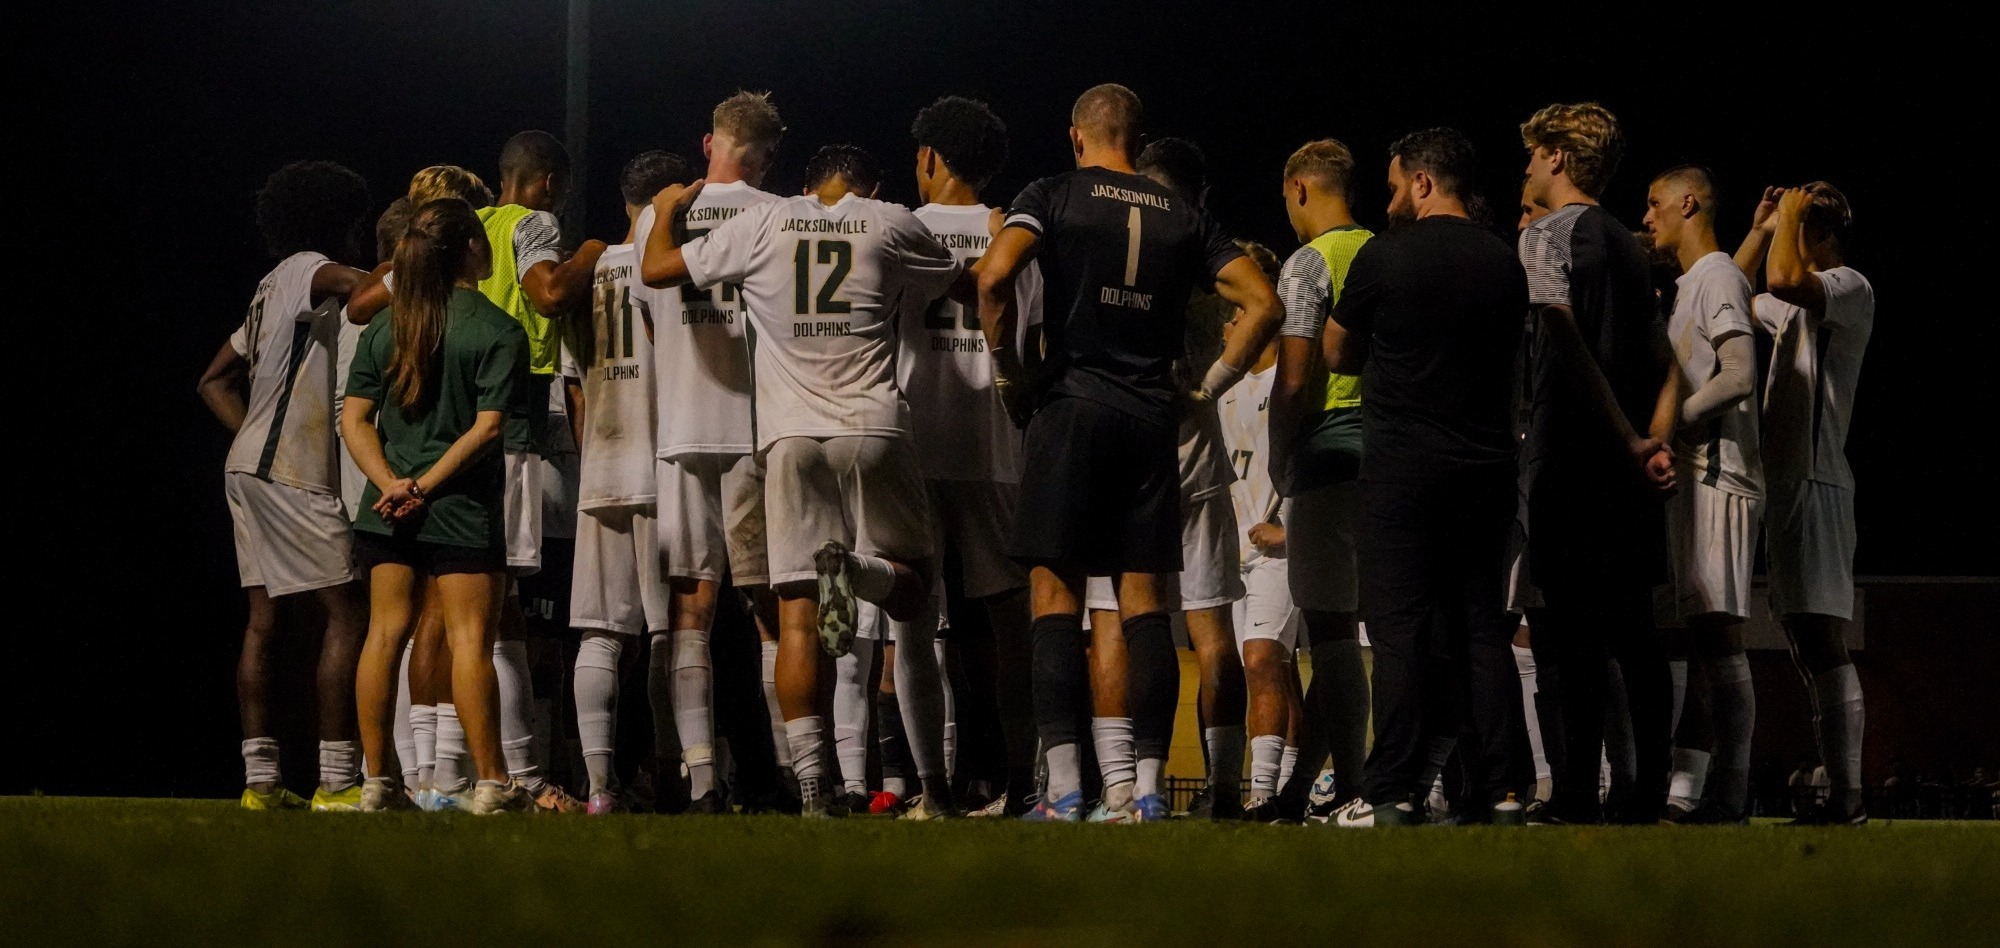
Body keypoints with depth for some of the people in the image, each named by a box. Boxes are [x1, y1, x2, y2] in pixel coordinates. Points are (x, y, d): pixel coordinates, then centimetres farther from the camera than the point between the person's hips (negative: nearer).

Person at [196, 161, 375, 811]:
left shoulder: (272, 291, 23)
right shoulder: (306, 269, -4)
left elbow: (215, 379, 27)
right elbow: (348, 281, -29)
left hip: (251, 464, 10)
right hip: (291, 474, -10)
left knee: (265, 621, 6)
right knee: (348, 613, -10)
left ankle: (260, 779, 3)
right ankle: (336, 780, -14)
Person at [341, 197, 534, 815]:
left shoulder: (385, 326, 8)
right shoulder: (498, 330, -8)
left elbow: (355, 418, 2)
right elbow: (487, 427, -15)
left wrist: (391, 482, -7)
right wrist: (426, 485, -12)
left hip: (389, 505, 5)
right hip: (463, 505, -5)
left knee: (385, 633, 8)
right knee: (470, 638, -3)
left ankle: (378, 781, 8)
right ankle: (491, 784, -3)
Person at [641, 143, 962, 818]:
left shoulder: (762, 224, 7)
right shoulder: (892, 225, 6)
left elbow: (659, 268, 15)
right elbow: (959, 282, 23)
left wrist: (665, 211, 34)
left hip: (789, 433, 1)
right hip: (872, 431, -1)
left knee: (797, 615, -1)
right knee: (910, 589, 13)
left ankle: (811, 782, -12)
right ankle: (853, 568, -24)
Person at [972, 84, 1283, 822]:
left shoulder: (1054, 197, 2)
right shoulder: (1183, 217, 13)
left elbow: (995, 276, -15)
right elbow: (1263, 305, 7)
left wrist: (1007, 370, -3)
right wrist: (1210, 386, 13)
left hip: (1071, 407, -3)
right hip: (1151, 417, 3)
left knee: (1056, 590, -2)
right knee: (1142, 594, 6)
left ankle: (1064, 787, -10)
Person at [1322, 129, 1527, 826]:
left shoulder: (1384, 257, -6)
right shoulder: (1505, 265, 7)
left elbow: (1338, 354, 6)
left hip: (1403, 462, -4)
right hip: (1486, 466, 5)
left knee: (1399, 630, -5)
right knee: (1482, 628, 7)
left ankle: (1393, 793, -11)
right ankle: (1494, 788, 3)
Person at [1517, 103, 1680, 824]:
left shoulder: (1544, 238, -6)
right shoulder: (1628, 246, 18)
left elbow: (1568, 346, -17)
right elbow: (1664, 362, 15)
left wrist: (1628, 442, -16)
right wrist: (1655, 440, 5)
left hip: (1568, 457, -7)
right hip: (1627, 466, 7)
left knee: (1568, 630, -8)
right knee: (1633, 629, 8)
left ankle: (1576, 793, -12)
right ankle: (1648, 790, 8)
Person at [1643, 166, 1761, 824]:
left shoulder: (1719, 276, -7)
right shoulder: (1686, 284, 23)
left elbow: (1738, 378, -18)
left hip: (1719, 477, -10)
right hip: (1688, 476, 10)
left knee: (1717, 631, -13)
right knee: (1694, 634, 6)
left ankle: (1730, 793, -15)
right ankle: (1686, 787, 5)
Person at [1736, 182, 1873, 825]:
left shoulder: (1850, 288, -5)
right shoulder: (1798, 304, 24)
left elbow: (1783, 278, -25)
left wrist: (1792, 215, -8)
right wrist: (1761, 231, 24)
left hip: (1816, 482, -10)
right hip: (1785, 479, 10)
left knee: (1822, 639, -15)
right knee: (1807, 641, 7)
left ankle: (1848, 797, -20)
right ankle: (1839, 794, 8)